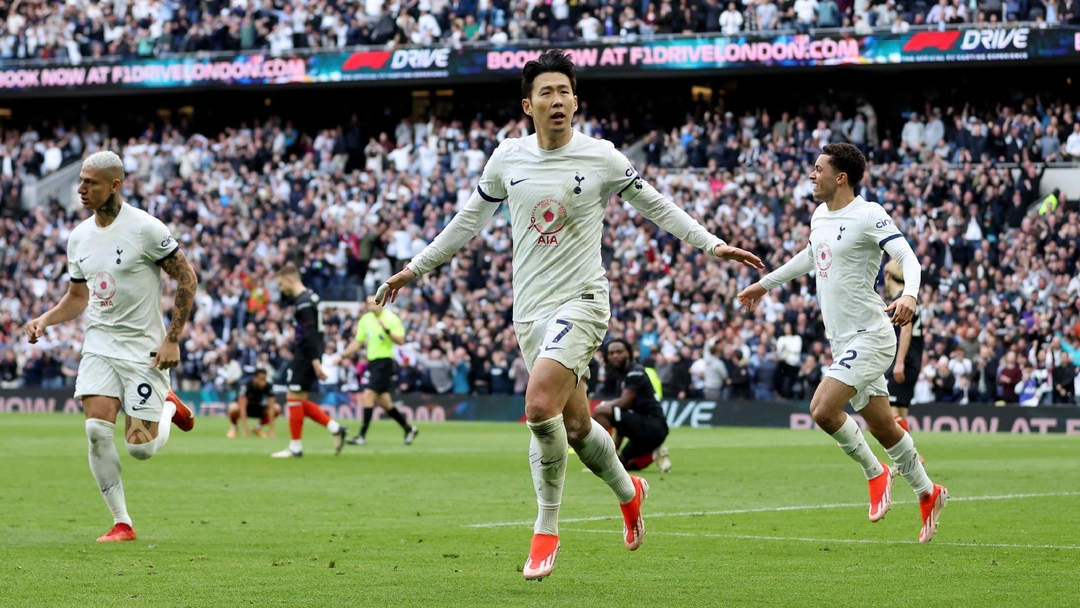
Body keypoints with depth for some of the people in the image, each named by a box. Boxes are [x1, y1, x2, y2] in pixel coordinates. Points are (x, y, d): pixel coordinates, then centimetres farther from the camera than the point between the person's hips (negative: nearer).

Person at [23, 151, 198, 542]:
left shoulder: (145, 229, -13)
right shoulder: (79, 237, 7)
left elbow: (187, 279, -7)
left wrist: (172, 339, -11)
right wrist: (44, 320, 0)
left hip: (143, 348, -5)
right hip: (99, 345, 5)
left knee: (140, 447, -6)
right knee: (97, 430, -14)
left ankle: (168, 406, 29)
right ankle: (121, 523, -2)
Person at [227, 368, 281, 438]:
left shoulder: (268, 387, -24)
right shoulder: (246, 386, -32)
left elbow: (271, 408, -25)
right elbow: (242, 407, -36)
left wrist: (271, 429, -30)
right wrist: (245, 429, -41)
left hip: (258, 407, 3)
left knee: (277, 409, -23)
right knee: (233, 408, -38)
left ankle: (259, 428, 2)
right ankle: (234, 427, -3)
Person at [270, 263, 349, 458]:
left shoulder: (303, 303, -17)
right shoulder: (308, 297, 14)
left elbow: (310, 334, -22)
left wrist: (315, 361, -25)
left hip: (305, 357, -10)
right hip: (304, 357, 10)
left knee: (294, 399, -3)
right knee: (299, 401, 11)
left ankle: (295, 447, 2)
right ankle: (335, 429, 8)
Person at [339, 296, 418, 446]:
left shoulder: (391, 319, -9)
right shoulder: (365, 319, 9)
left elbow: (401, 340, -15)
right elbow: (358, 341, 14)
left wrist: (387, 330, -29)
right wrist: (344, 355, 1)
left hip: (384, 362, -7)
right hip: (372, 361, 7)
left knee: (368, 395, -15)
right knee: (383, 401, 10)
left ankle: (362, 436, -13)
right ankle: (409, 429, 25)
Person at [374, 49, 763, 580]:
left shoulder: (601, 158, -5)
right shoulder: (507, 157, 4)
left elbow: (656, 206, 8)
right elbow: (470, 218, 18)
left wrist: (712, 245, 3)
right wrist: (414, 269, 21)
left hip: (581, 301, -4)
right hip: (530, 310, 4)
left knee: (540, 405, -24)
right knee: (575, 426, 8)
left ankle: (546, 530, -10)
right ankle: (628, 492, 38)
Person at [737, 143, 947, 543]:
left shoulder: (868, 216, -14)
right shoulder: (820, 215, 12)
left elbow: (908, 257, -22)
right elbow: (811, 255, 32)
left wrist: (909, 294, -42)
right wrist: (765, 283, 40)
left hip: (868, 337, -8)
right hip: (843, 341, 8)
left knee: (823, 409, -20)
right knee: (883, 427, 12)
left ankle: (875, 473, 2)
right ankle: (927, 494, 27)